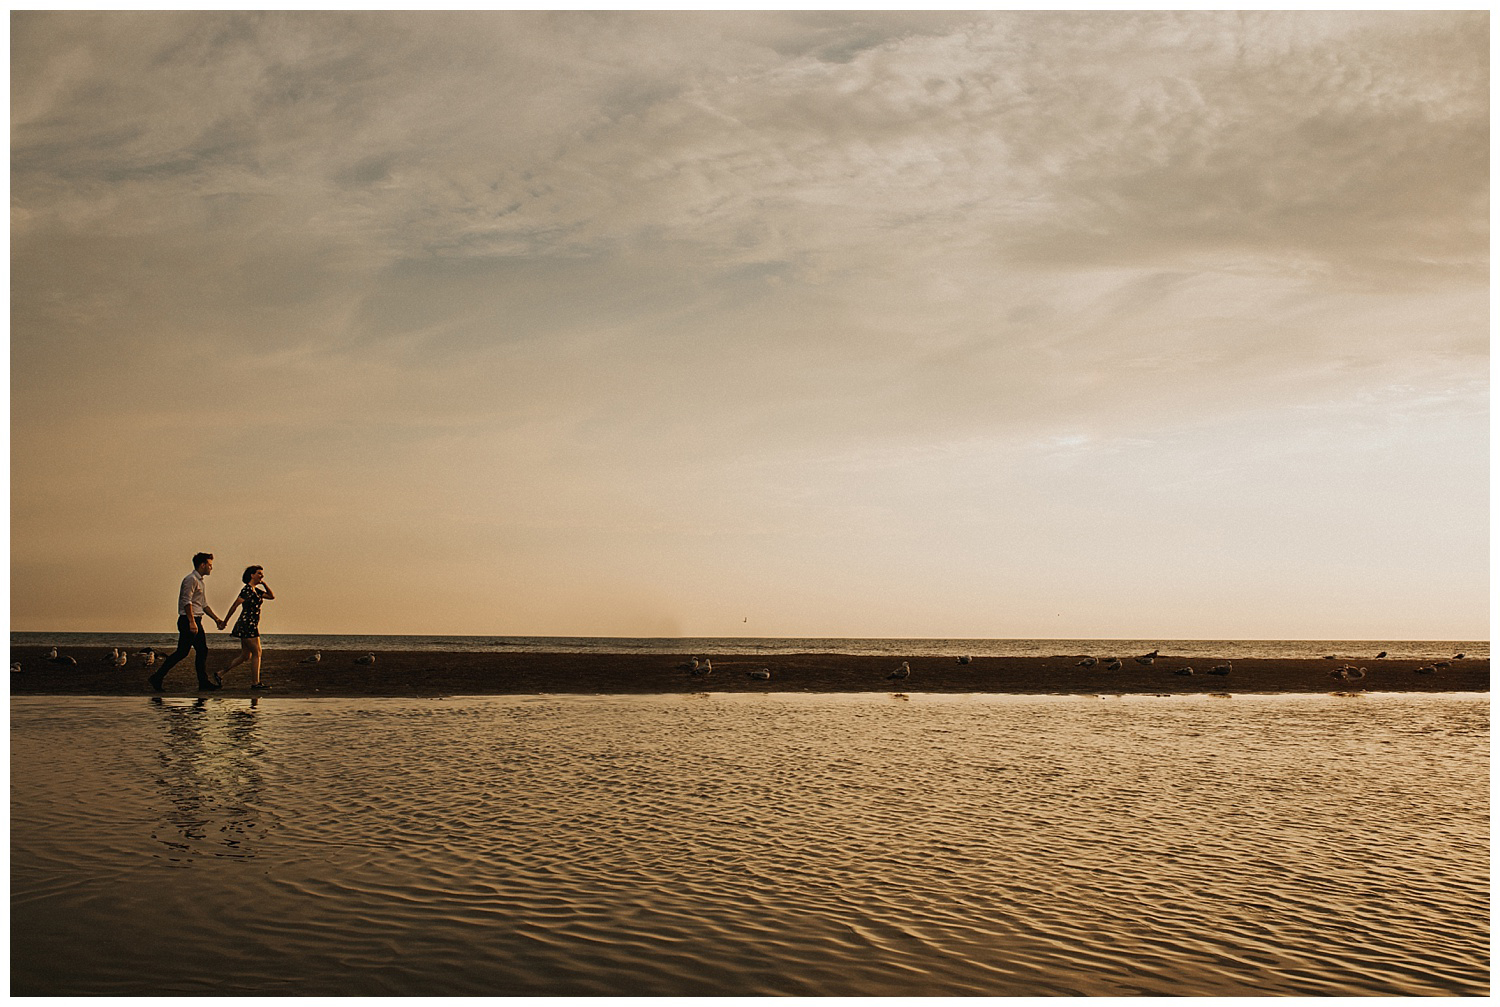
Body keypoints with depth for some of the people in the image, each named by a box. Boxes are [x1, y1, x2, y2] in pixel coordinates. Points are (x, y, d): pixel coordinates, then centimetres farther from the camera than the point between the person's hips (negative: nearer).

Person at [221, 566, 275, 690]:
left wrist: (264, 583, 11)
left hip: (252, 625, 10)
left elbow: (271, 596, 23)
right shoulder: (247, 590, -12)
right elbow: (234, 606, -12)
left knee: (245, 656, 11)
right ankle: (256, 682, -2)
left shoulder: (256, 590, 16)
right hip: (247, 624, -10)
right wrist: (224, 623, -11)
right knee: (257, 652, -6)